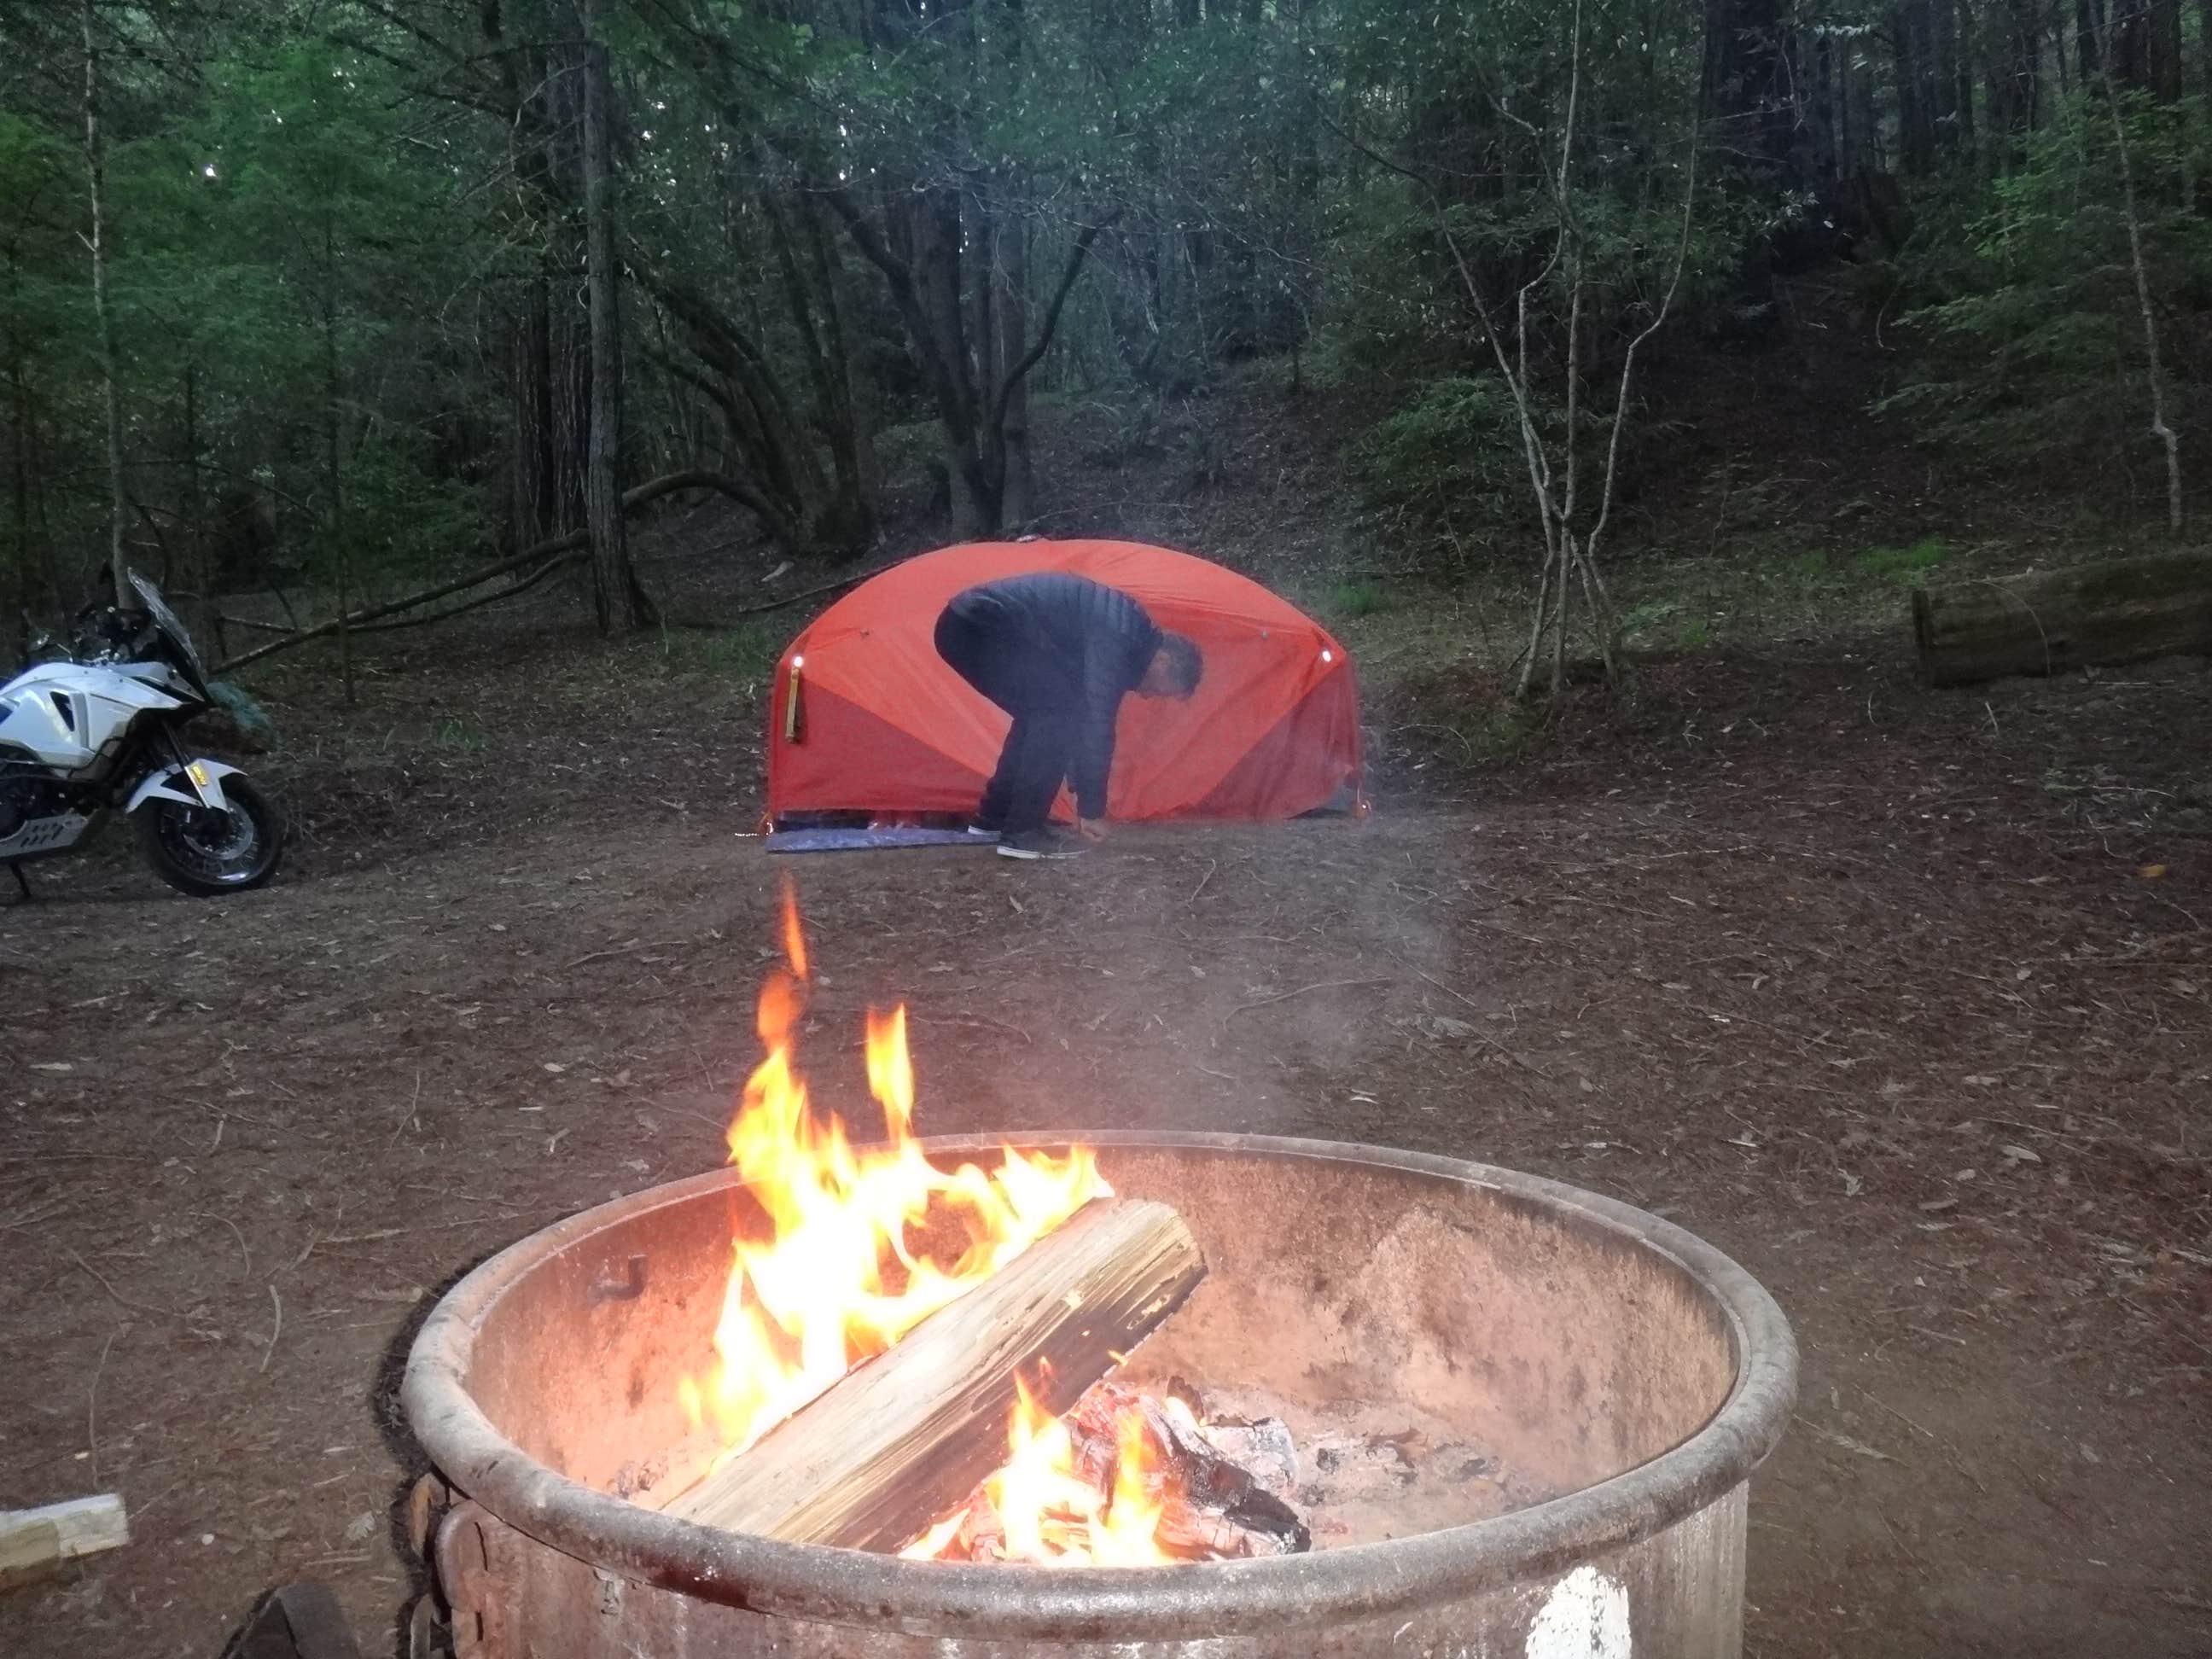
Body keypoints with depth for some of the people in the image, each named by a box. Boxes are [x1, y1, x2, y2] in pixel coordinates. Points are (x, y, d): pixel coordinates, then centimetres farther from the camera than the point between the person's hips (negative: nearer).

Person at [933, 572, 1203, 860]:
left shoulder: (1117, 629, 16)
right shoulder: (1118, 635, -15)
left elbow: (1086, 717, 21)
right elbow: (1097, 722, -17)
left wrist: (1084, 798, 21)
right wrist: (1093, 809, -10)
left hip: (967, 626, 10)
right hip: (980, 627, -10)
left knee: (1042, 713, 18)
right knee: (1059, 712, -11)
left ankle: (992, 817, 23)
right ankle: (1022, 832, -8)